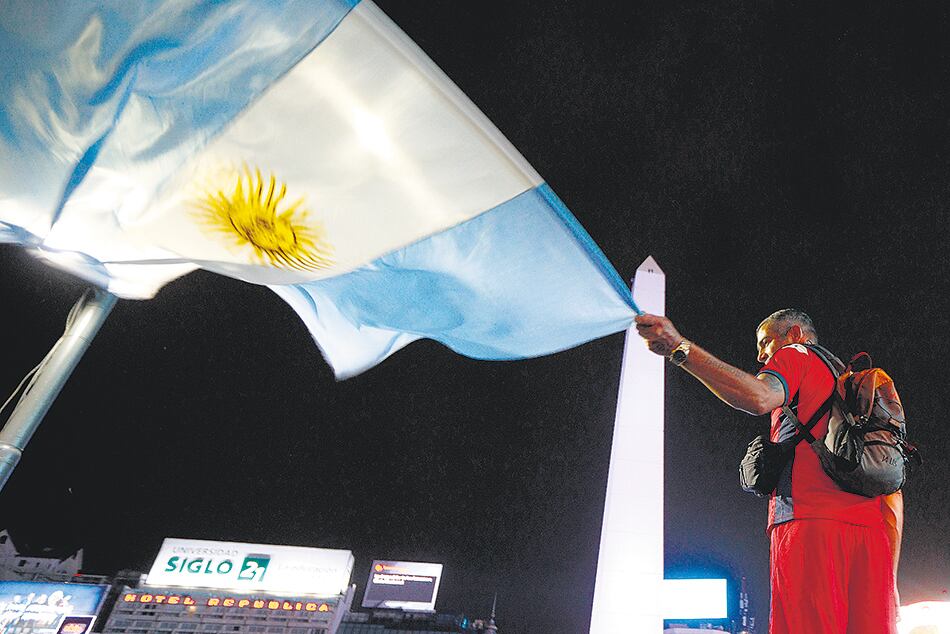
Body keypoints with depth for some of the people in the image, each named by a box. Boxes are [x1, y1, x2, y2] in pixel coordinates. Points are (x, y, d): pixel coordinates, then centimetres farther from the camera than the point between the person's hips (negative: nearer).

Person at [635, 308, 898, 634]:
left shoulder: (795, 355, 12)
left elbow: (759, 398, -16)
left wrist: (680, 348, -19)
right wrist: (889, 570, 23)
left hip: (811, 525, -8)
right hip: (870, 534, 8)